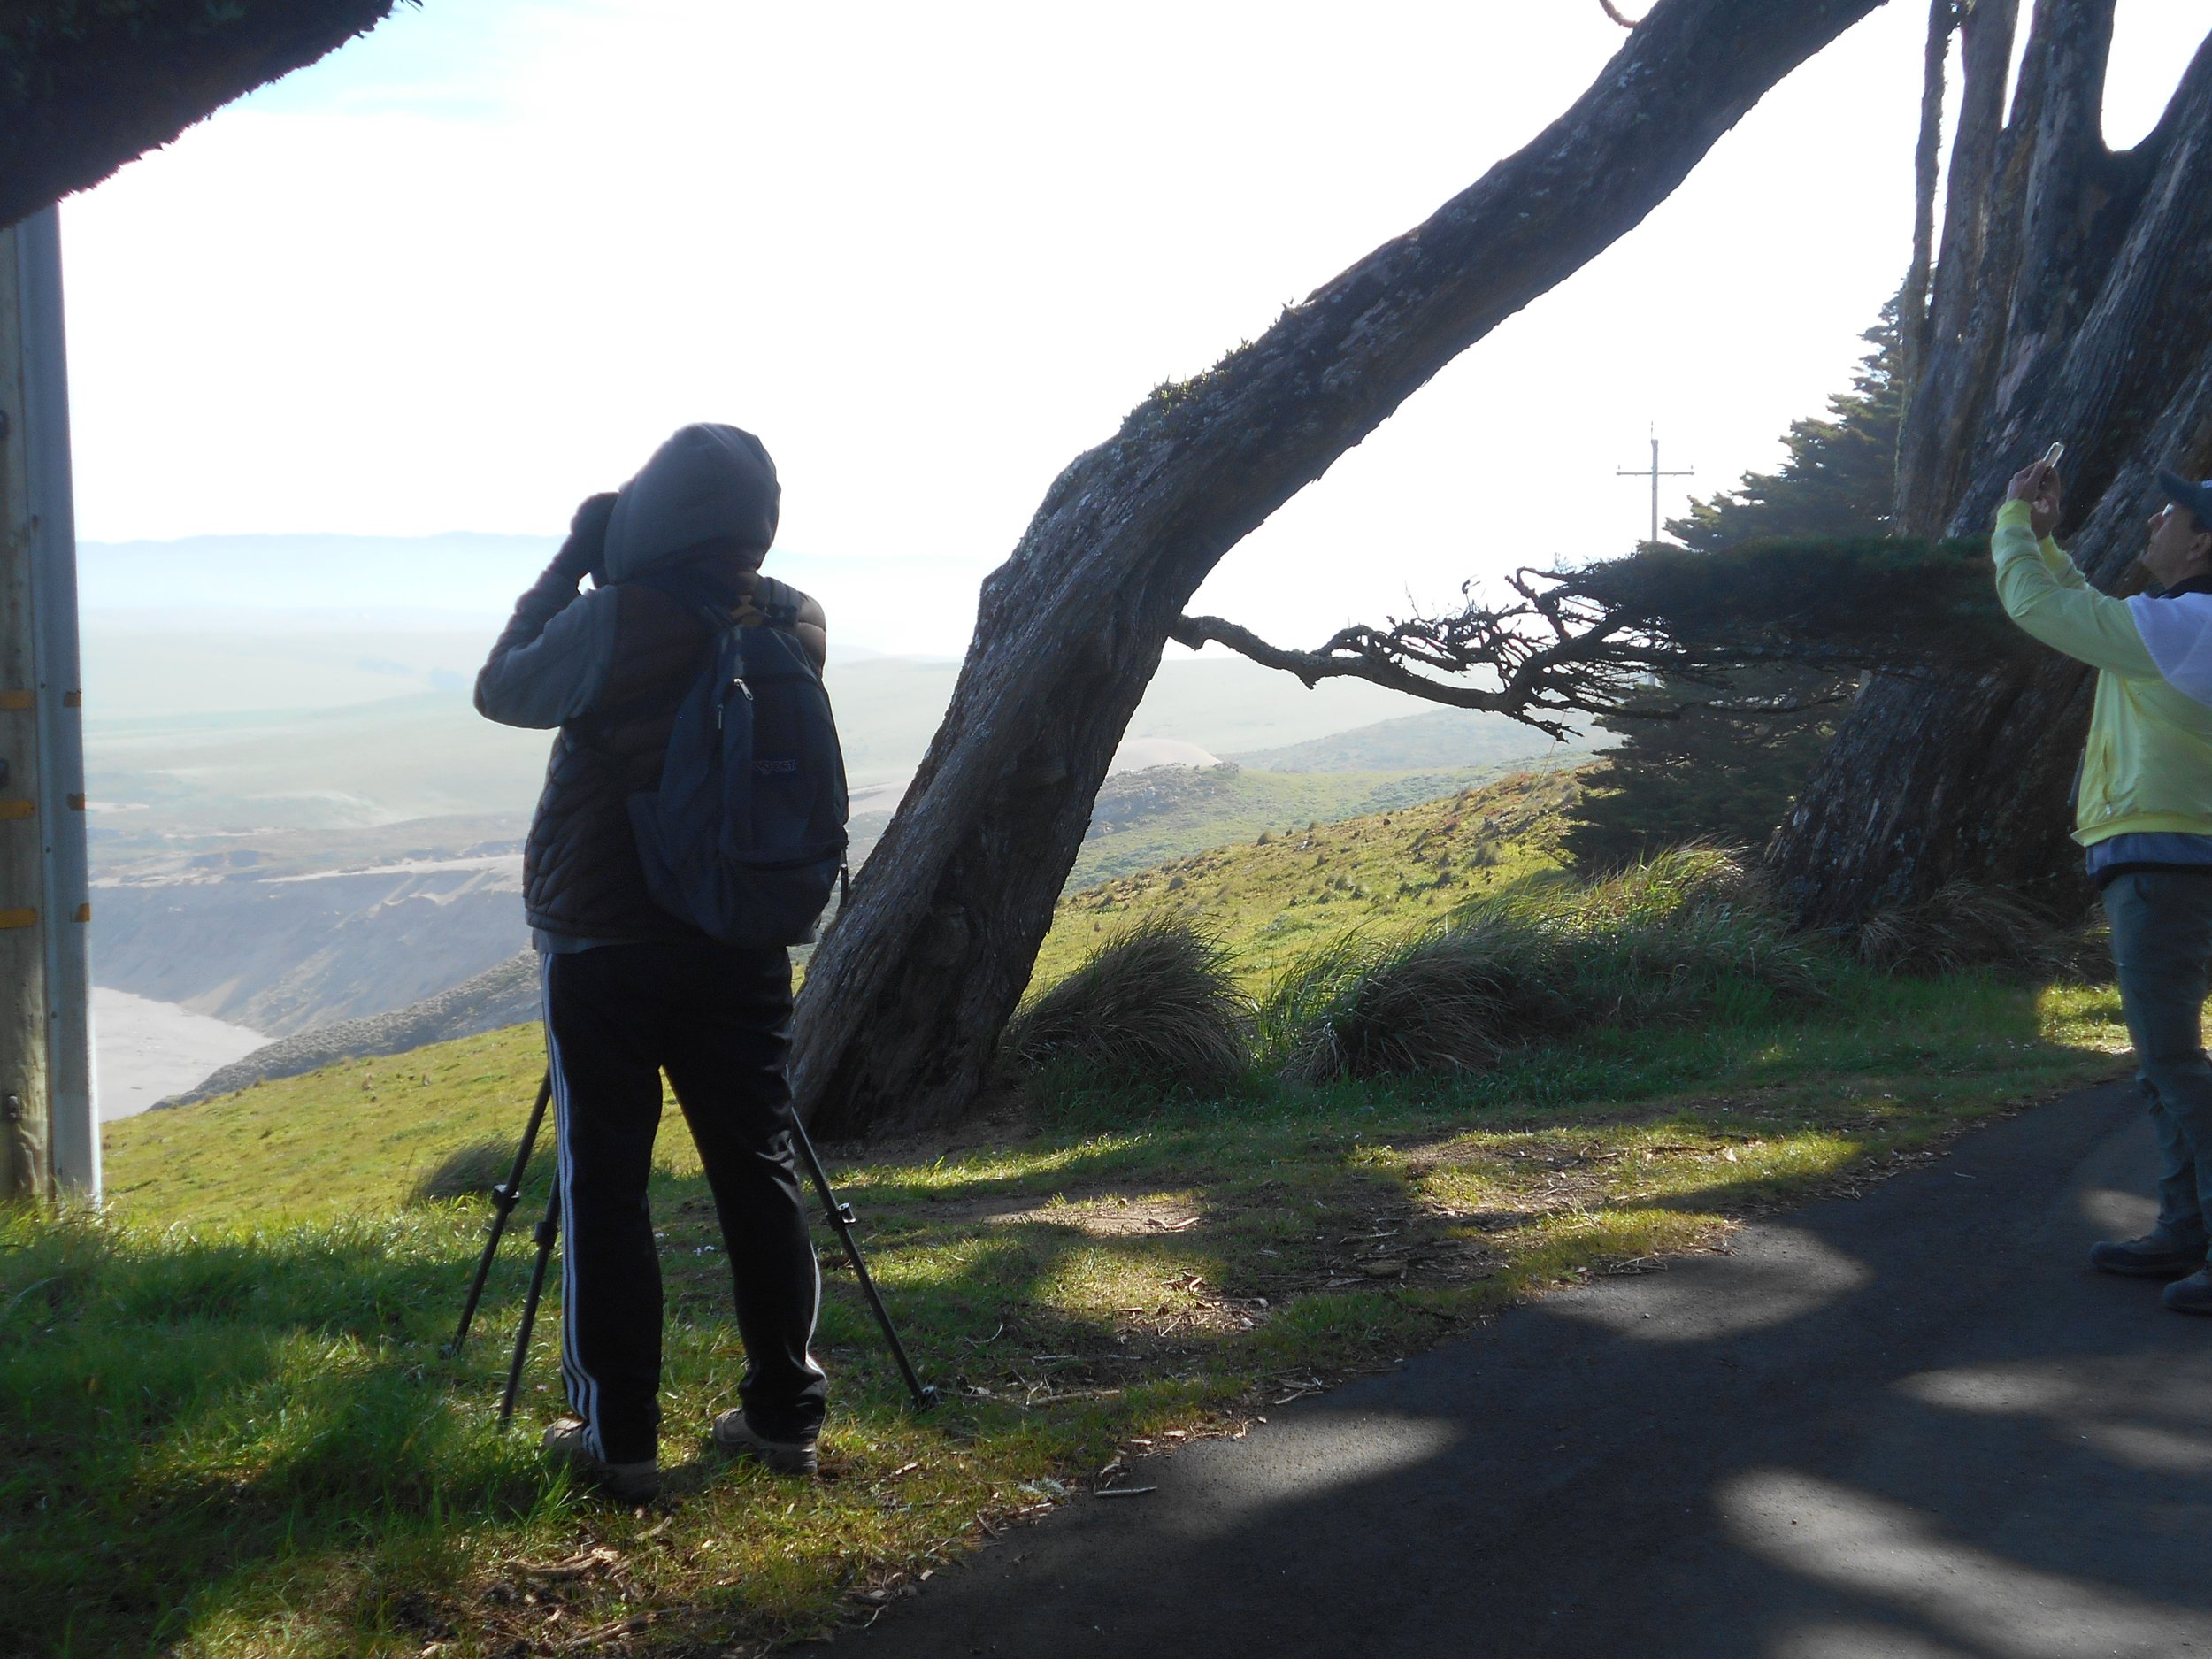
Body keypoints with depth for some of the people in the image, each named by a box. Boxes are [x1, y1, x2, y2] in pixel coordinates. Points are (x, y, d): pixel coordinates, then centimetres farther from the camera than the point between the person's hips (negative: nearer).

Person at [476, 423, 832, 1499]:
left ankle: (617, 1437, 7)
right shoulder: (792, 625, 0)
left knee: (605, 1186, 4)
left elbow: (502, 689, 1)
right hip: (741, 945, 5)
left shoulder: (618, 618, -15)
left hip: (603, 946, -4)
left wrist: (571, 563, 6)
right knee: (757, 1175, 11)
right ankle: (783, 1414, 18)